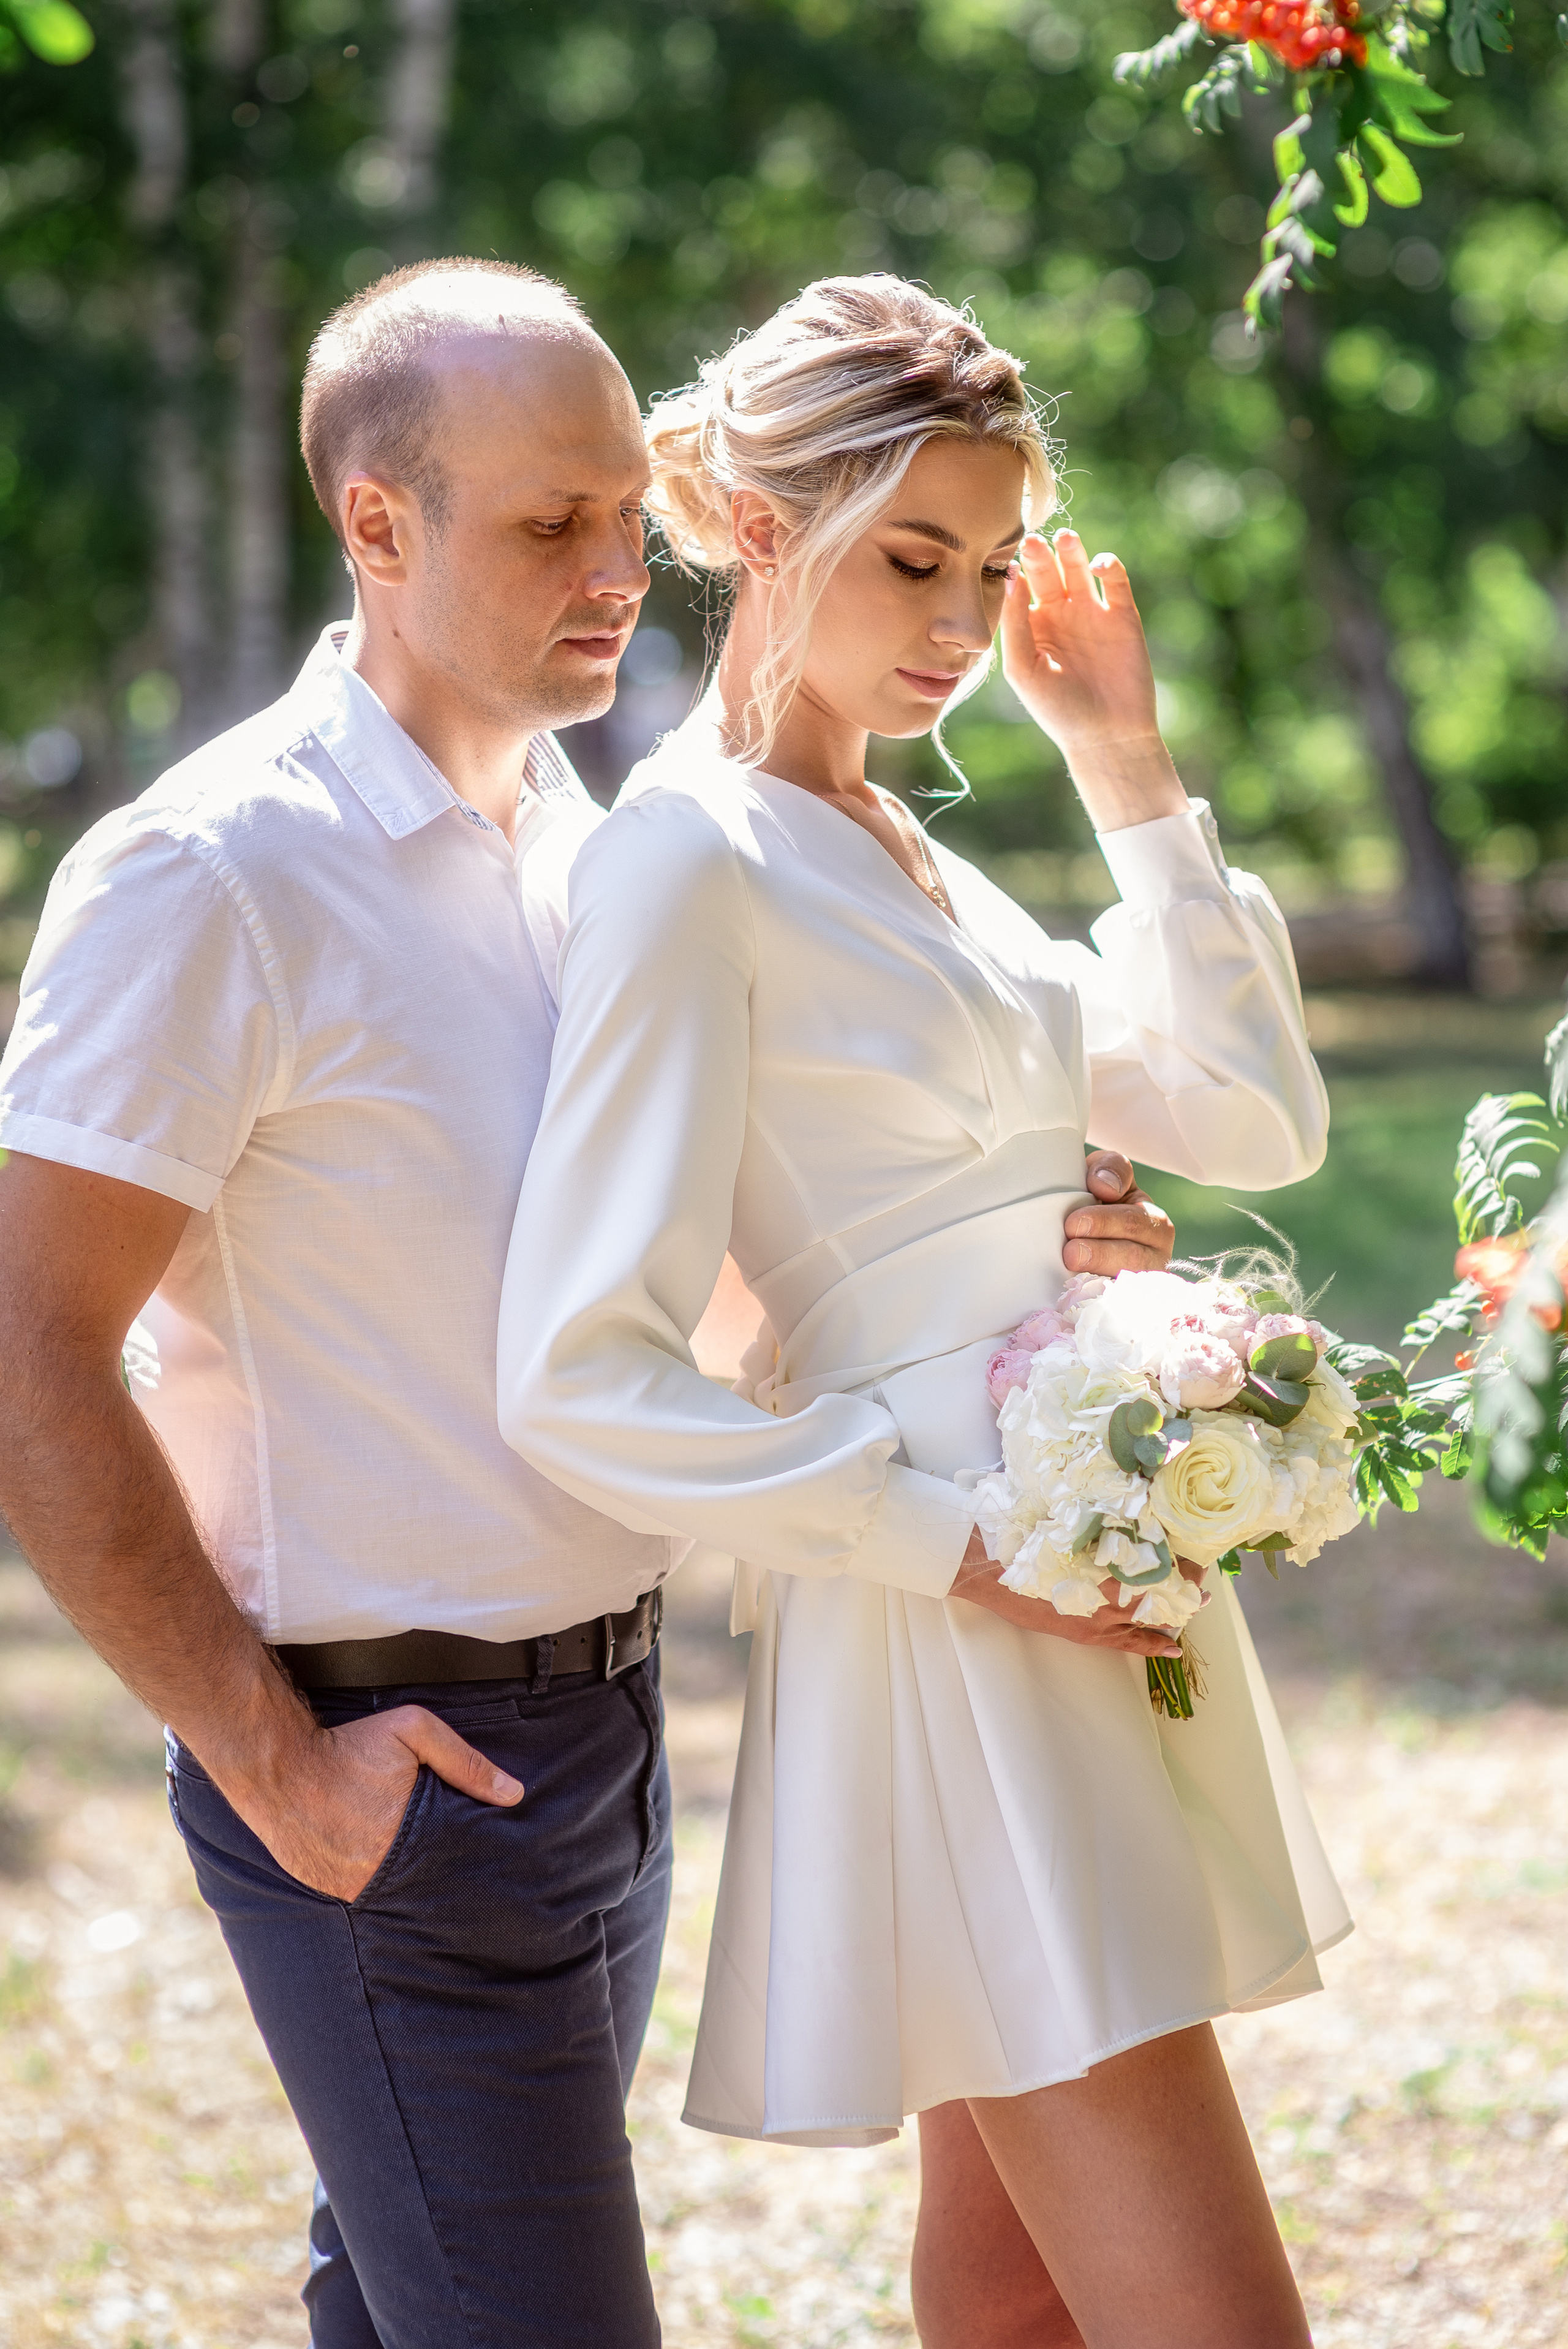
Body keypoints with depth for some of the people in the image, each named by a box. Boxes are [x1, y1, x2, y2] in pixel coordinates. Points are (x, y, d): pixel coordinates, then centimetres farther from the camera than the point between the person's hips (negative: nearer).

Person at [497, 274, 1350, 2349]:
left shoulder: (899, 853, 16)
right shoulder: (692, 864, -11)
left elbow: (1254, 1124, 13)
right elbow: (580, 1377, -17)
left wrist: (1129, 773, 8)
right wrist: (949, 1542, -19)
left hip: (1098, 1616, 9)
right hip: (954, 1645, -9)